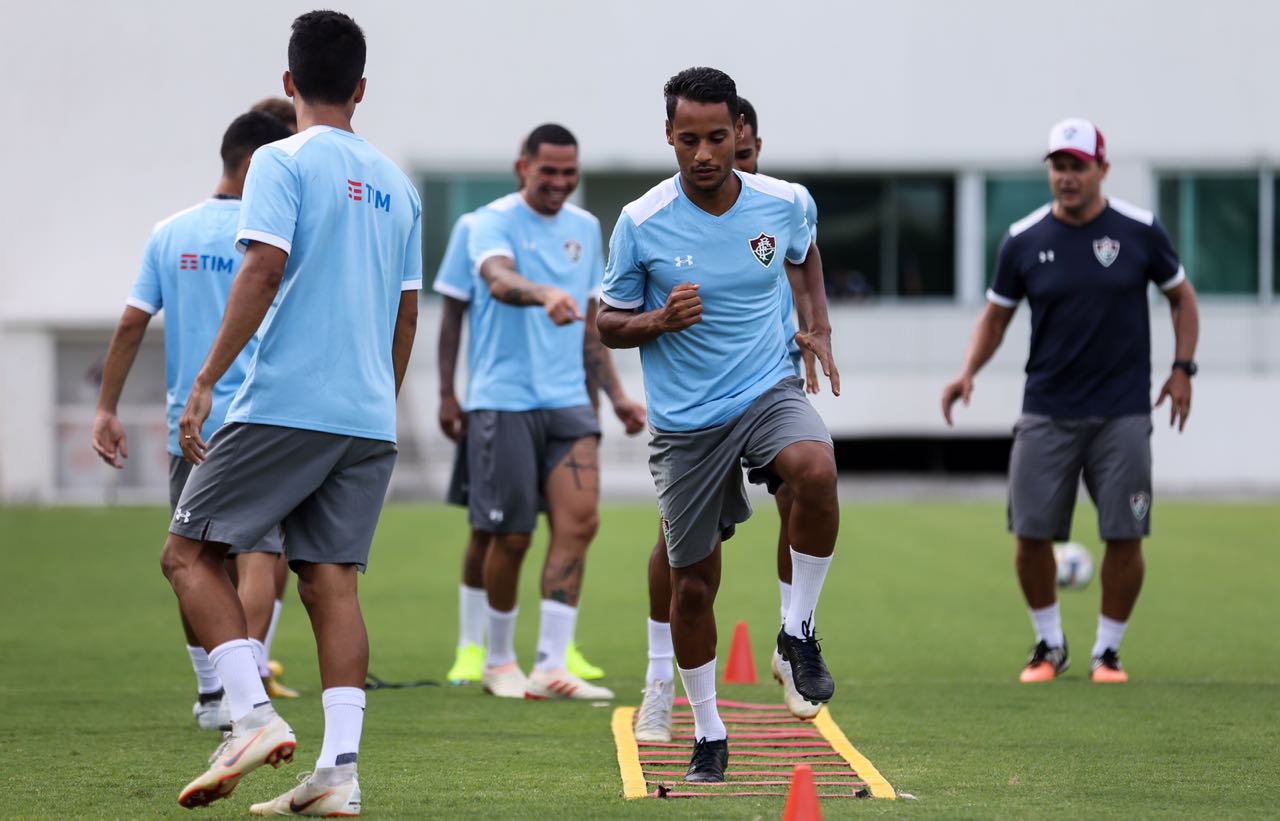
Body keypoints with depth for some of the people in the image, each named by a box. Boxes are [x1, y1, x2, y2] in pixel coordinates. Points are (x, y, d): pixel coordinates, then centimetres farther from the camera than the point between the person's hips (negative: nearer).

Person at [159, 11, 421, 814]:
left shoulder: (283, 162, -4)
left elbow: (264, 269, -16)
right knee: (331, 579, 4)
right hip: (370, 417, 6)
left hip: (285, 406, -6)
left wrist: (206, 382, -15)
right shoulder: (394, 182, 16)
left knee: (190, 552, 4)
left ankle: (255, 716, -12)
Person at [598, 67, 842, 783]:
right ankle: (709, 733, 25)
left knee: (816, 471, -33)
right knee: (695, 578, 5)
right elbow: (610, 323, 0)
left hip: (770, 392, 0)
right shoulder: (641, 224, -10)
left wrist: (820, 329, 9)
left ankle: (800, 630, -11)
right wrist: (660, 320, -20)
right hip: (686, 421, 0)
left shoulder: (782, 203, -4)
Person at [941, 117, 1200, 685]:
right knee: (1031, 533, -2)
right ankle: (1050, 644, 19)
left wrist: (1182, 369, 2)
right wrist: (967, 373, -5)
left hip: (1122, 414, -1)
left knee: (1124, 537, -4)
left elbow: (1181, 296, 11)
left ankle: (1107, 651, 13)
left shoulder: (1139, 231, -2)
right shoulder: (1024, 239, 0)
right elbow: (995, 316, 10)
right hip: (1046, 414, 1)